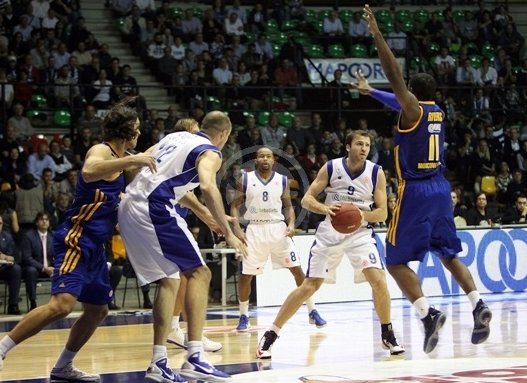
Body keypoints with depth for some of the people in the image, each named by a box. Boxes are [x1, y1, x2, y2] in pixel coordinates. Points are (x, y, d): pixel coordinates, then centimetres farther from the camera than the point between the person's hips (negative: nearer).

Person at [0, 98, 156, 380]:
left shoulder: (120, 158, 17)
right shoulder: (101, 151, -12)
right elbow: (88, 172, -37)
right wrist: (130, 161, -36)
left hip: (95, 246, 10)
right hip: (76, 240, -10)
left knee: (98, 309, 15)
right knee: (62, 304, -23)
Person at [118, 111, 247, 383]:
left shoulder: (176, 137, 24)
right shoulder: (210, 152, 0)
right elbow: (207, 187, -19)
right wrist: (228, 233, -15)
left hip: (128, 206, 8)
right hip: (154, 208, -8)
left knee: (167, 280, 16)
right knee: (198, 273, -2)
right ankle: (194, 358, -14)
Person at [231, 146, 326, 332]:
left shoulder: (282, 180, 5)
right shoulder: (245, 180, 1)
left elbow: (288, 206, 9)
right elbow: (235, 206, 3)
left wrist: (291, 224, -9)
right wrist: (237, 229, -10)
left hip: (278, 228, 1)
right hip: (255, 229, -1)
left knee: (297, 269, -4)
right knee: (245, 275, -2)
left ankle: (312, 312, 5)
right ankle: (244, 316, 14)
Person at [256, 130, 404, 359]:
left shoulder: (376, 173, -7)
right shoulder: (331, 168, -9)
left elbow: (382, 213, -6)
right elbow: (307, 199, -7)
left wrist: (364, 214, -28)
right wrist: (324, 208, -28)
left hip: (360, 232, 1)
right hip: (329, 232, -1)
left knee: (378, 280, -19)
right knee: (309, 286, -3)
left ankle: (387, 335, 0)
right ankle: (270, 335, 6)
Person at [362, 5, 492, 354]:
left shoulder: (412, 110, -8)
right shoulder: (438, 113, 13)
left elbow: (395, 76, -17)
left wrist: (377, 35, -16)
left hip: (415, 191, -7)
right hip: (441, 189, 7)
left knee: (397, 261, -1)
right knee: (449, 254, 18)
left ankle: (428, 313, -20)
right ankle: (478, 305, -2)